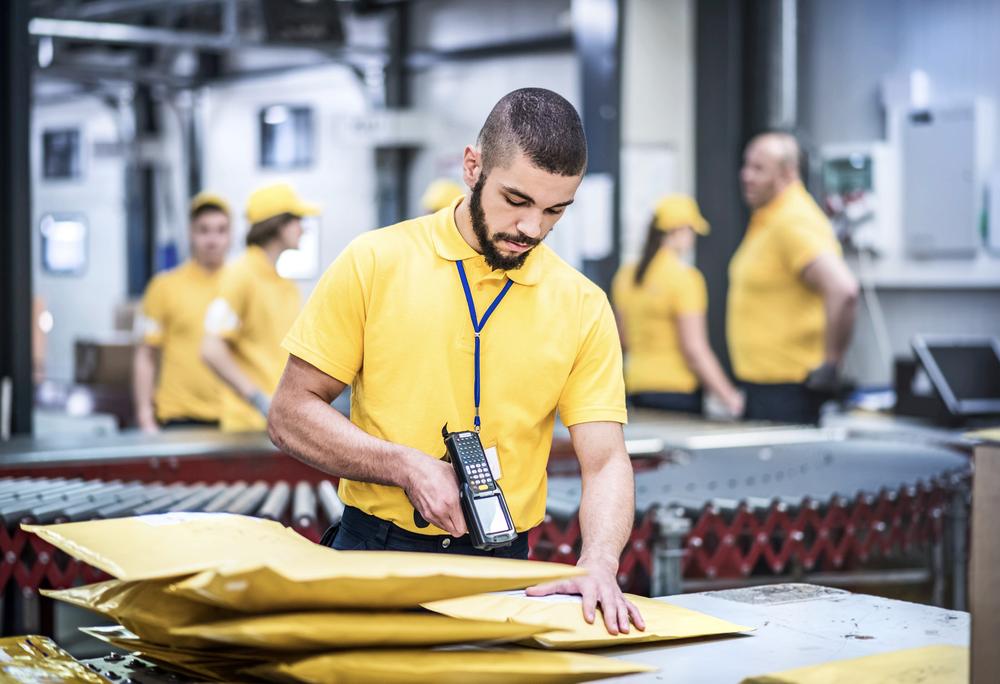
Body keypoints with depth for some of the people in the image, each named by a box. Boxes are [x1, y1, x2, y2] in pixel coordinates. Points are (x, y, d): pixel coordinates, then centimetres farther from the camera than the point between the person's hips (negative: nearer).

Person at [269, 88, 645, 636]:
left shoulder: (583, 307, 4)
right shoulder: (373, 263, -1)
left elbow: (605, 462, 1)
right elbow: (291, 415, 0)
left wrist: (598, 566, -19)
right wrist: (405, 466, -14)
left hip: (501, 570, 2)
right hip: (373, 551, -1)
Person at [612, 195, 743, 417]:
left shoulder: (626, 275, 8)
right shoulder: (685, 277, -12)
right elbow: (695, 349, -15)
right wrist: (729, 397, -10)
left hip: (636, 385, 7)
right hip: (677, 391, -7)